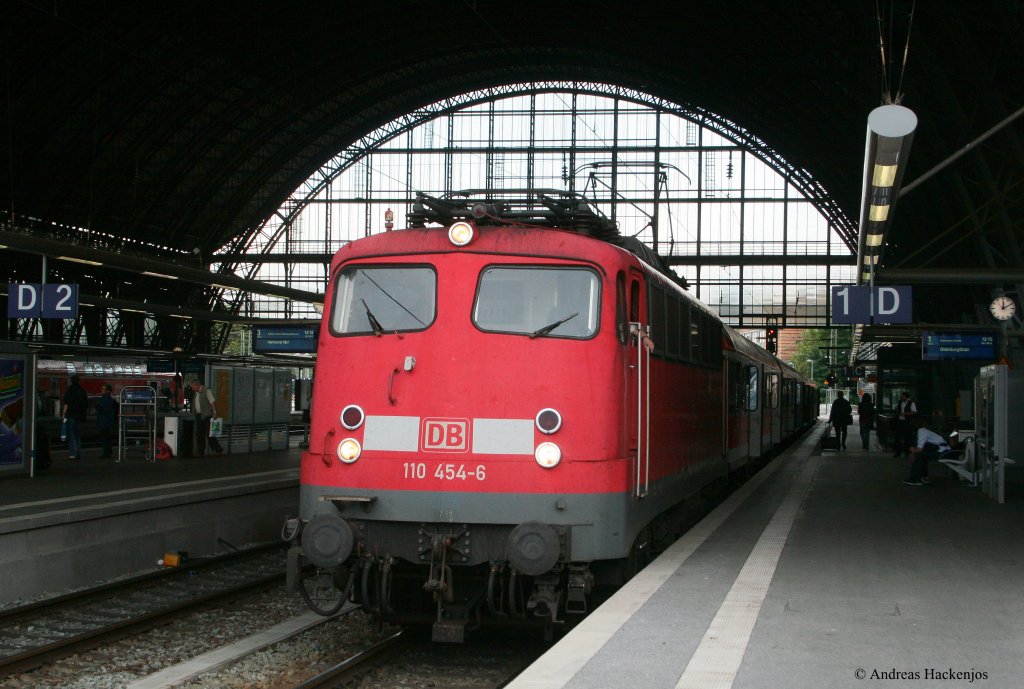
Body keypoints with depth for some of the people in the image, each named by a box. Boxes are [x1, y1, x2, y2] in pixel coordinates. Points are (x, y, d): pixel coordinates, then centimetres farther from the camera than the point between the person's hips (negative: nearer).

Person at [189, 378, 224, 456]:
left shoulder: (206, 391, -10)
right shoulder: (195, 393, 15)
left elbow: (213, 402, -16)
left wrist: (214, 412, -23)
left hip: (207, 416, -8)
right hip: (199, 416, 8)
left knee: (209, 434, -9)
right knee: (199, 435, 8)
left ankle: (218, 450, 0)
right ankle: (200, 452, 13)